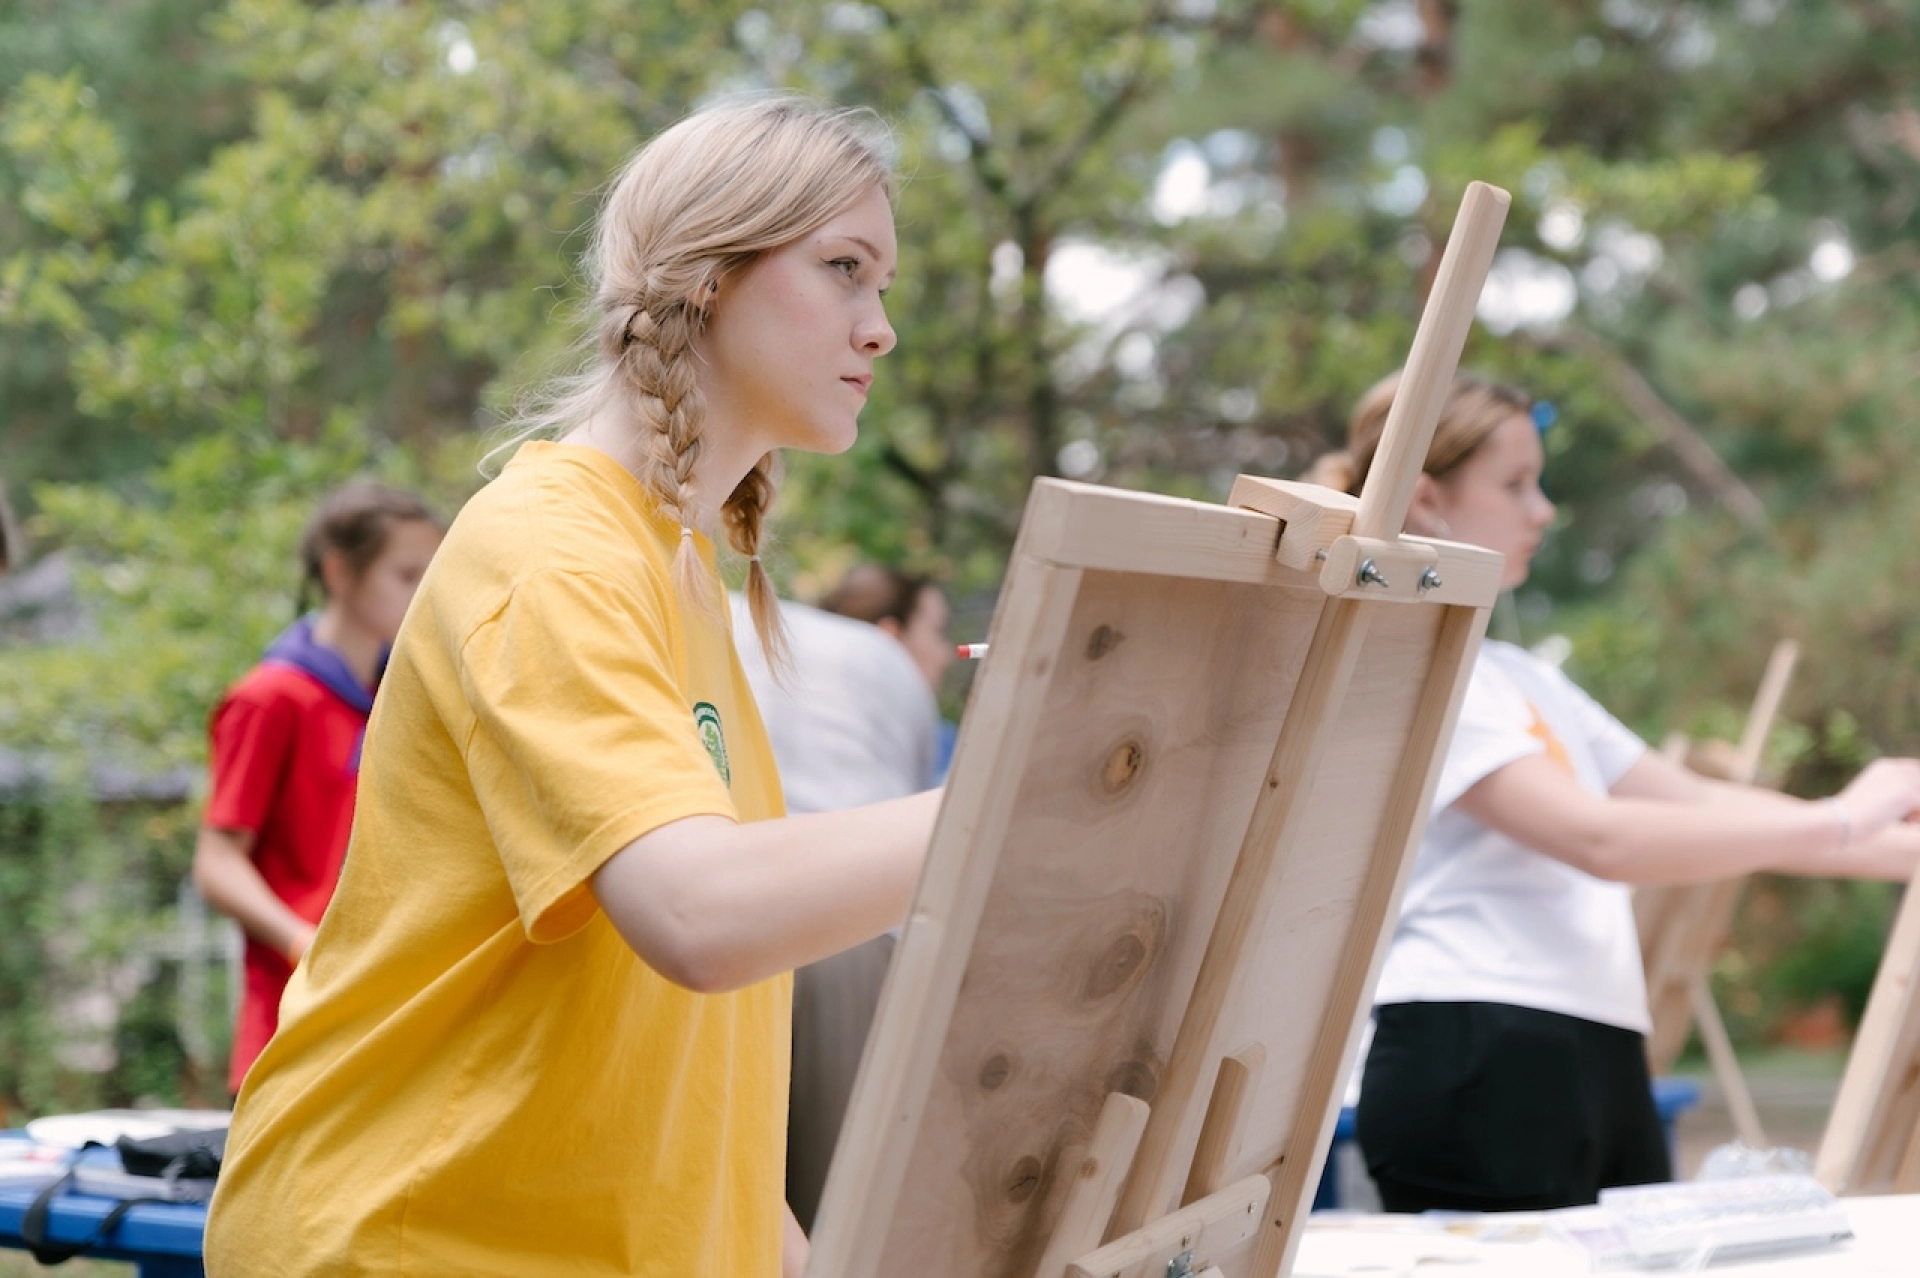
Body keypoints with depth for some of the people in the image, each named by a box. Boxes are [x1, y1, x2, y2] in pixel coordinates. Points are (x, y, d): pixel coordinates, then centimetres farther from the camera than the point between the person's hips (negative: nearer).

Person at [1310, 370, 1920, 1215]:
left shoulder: (1518, 677, 21)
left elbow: (1697, 806, 18)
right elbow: (1598, 838, -18)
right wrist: (1834, 825, -13)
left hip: (1600, 1064, 9)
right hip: (1480, 1065, -9)